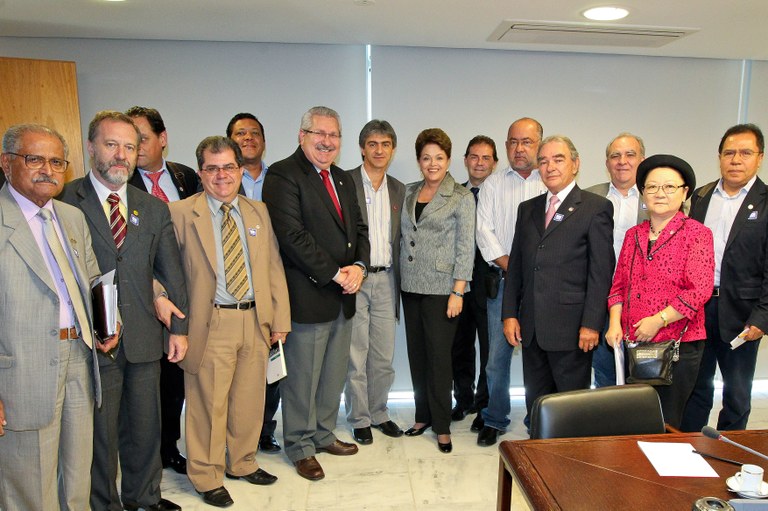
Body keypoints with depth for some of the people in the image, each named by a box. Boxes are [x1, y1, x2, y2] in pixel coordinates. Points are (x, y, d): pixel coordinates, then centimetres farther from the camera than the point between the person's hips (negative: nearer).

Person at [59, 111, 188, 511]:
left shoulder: (155, 208, 9)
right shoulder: (63, 201, -4)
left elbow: (171, 272, 8)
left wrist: (179, 326, 5)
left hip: (144, 339, 4)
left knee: (145, 426, 17)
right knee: (99, 432, 11)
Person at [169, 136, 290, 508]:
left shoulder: (258, 212, 9)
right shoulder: (181, 213, -3)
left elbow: (273, 268, 8)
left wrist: (279, 320, 5)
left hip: (255, 320, 4)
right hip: (211, 323, -4)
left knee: (250, 400, 15)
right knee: (209, 405, 6)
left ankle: (242, 463, 37)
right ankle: (207, 477, 27)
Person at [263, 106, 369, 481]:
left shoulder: (343, 179, 16)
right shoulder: (283, 175, -10)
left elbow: (358, 228, 15)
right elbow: (292, 235, -19)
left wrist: (359, 266, -5)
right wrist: (335, 274, -17)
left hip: (343, 295, 8)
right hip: (308, 296, -7)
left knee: (334, 375, 18)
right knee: (302, 377, 6)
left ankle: (324, 435, 36)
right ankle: (300, 447, 25)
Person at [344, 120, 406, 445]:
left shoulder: (398, 189, 12)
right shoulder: (346, 182, -4)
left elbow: (398, 239, 15)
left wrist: (398, 282, 10)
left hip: (385, 280, 4)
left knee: (384, 357, 11)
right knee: (356, 356, 4)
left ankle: (378, 413, 29)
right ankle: (359, 419, 21)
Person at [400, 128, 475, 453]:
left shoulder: (461, 197, -4)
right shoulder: (409, 192, 10)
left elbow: (465, 247, -7)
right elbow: (403, 237, 13)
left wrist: (457, 292, -12)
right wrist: (400, 278, 9)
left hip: (441, 288, -5)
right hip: (411, 286, 5)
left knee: (439, 356, 0)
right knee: (416, 353, 12)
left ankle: (442, 425, 15)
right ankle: (423, 416, 27)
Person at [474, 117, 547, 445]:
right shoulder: (493, 184, 11)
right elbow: (484, 230, 4)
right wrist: (508, 265, -8)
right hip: (502, 281, 1)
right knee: (497, 353, 3)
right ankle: (494, 419, 19)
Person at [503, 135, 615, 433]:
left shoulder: (596, 208, -2)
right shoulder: (527, 209, 14)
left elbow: (601, 271, -7)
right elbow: (516, 265, 13)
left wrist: (591, 323, -12)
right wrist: (510, 314, 6)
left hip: (571, 328, -5)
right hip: (531, 328, 5)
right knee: (536, 403, 15)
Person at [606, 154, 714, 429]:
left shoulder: (697, 234, -3)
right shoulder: (633, 235, 12)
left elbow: (699, 290, -12)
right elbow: (619, 285, 13)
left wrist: (658, 320, -16)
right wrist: (615, 323, -1)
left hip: (679, 345, -4)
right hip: (632, 344, 4)